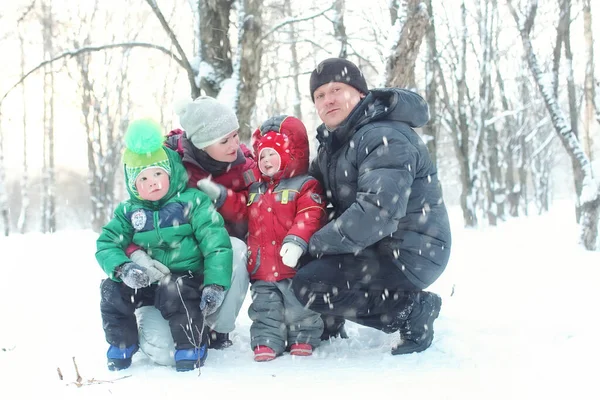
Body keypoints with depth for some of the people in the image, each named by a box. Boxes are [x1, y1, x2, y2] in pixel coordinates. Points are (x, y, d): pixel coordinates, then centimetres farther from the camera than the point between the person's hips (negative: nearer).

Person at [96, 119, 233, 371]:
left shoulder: (192, 202, -8)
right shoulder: (129, 211, 5)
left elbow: (216, 244, -13)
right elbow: (106, 244, -1)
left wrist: (215, 285, -24)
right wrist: (123, 268, -23)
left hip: (186, 278, -4)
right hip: (147, 282, 5)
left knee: (174, 291, -36)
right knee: (112, 290, -16)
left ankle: (191, 345, -16)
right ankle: (121, 344, 4)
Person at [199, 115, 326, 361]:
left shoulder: (305, 185, -6)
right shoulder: (255, 190, 17)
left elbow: (310, 217, -17)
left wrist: (296, 241, -30)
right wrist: (219, 195, 8)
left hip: (293, 266, -5)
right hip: (262, 268, 5)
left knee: (300, 307, 3)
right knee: (265, 308, 9)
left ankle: (303, 339, 17)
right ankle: (266, 342, 15)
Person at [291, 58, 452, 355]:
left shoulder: (385, 139, -21)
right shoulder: (334, 143, 12)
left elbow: (378, 212, -32)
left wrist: (317, 243, -22)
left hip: (410, 257, -10)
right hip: (379, 247, 10)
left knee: (306, 286, -17)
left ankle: (412, 309, -11)